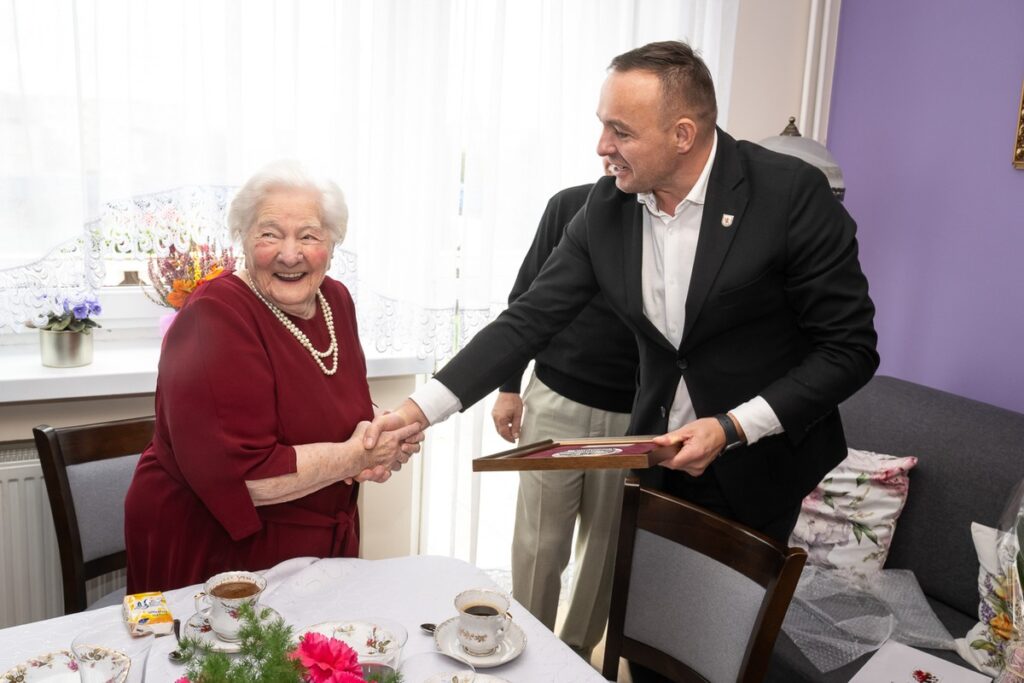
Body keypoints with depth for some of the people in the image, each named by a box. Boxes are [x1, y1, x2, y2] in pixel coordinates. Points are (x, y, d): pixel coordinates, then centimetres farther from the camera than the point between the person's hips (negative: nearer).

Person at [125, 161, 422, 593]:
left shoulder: (335, 300, -1)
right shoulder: (215, 318, -23)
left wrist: (384, 448, -10)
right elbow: (240, 475, -30)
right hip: (214, 556, -7)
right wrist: (356, 456, -21)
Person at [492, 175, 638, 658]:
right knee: (540, 541, 8)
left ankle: (577, 647, 31)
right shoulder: (571, 206, 1)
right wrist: (509, 387, 4)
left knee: (607, 542, 11)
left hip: (633, 416, 0)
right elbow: (526, 299, 6)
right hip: (555, 401, 1)